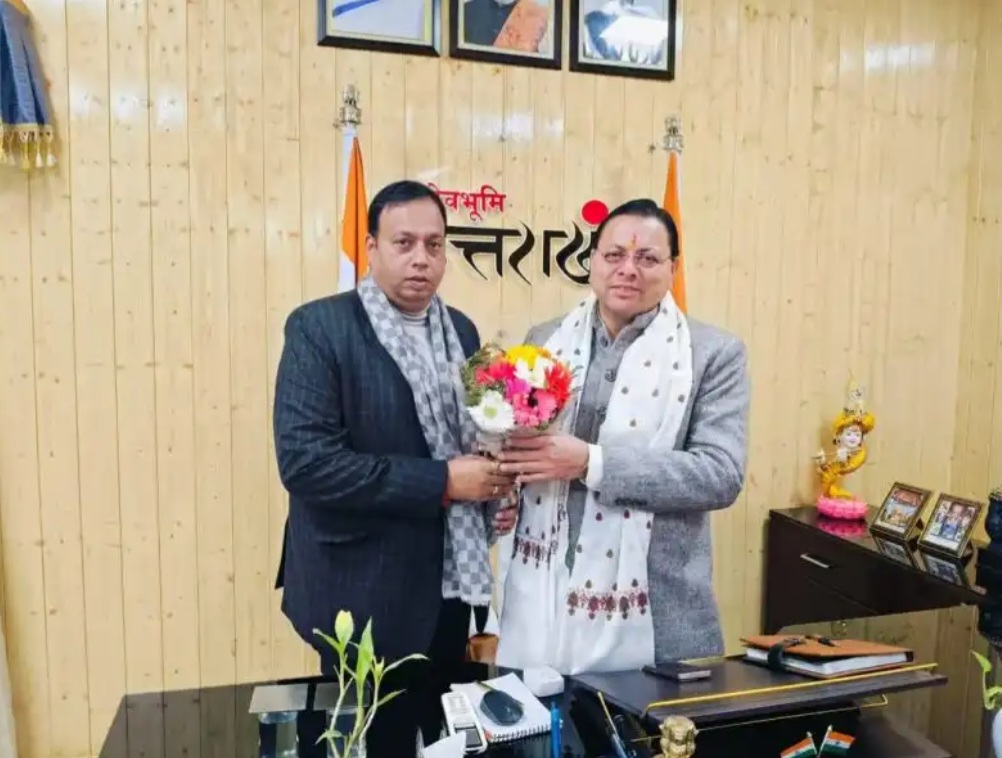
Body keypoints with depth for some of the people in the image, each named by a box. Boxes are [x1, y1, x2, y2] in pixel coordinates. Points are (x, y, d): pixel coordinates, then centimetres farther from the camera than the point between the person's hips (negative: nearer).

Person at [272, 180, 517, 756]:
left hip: (450, 588, 6)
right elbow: (304, 459, -22)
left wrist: (493, 494, -3)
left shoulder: (461, 330, 7)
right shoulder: (320, 328, -12)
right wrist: (441, 481, -21)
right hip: (366, 594, -5)